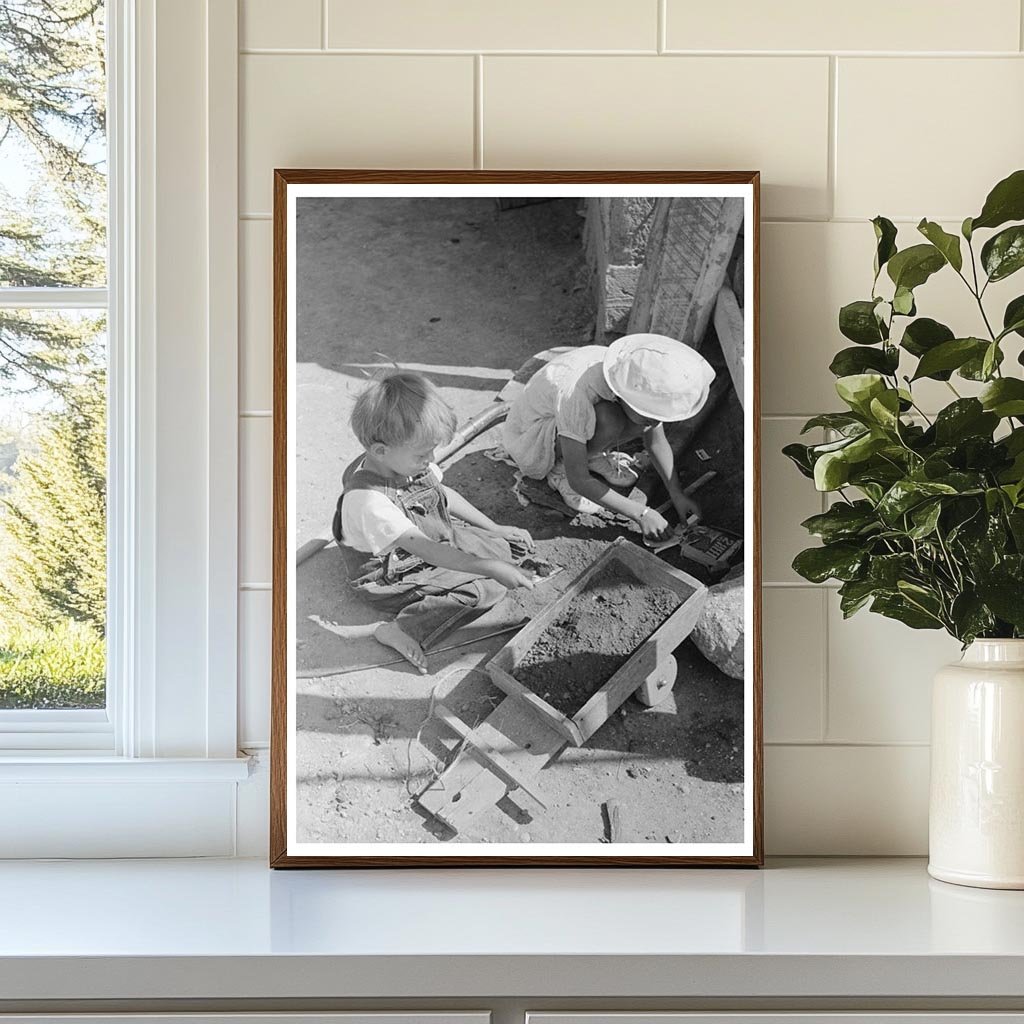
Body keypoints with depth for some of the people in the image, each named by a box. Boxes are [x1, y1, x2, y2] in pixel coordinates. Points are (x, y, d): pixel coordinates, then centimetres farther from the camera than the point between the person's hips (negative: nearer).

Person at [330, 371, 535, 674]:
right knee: (488, 588, -19)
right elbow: (425, 549, -39)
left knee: (502, 549, 9)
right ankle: (403, 630, -19)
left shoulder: (407, 461, -12)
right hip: (394, 578, -9)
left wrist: (495, 529, 10)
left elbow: (443, 493, 8)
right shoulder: (366, 501, -38)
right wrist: (488, 567, -43)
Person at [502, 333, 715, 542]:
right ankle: (559, 469, -10)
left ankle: (594, 457, 2)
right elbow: (578, 481, -34)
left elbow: (656, 442, -3)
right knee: (608, 421, -35)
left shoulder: (637, 380, -22)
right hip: (528, 437, -7)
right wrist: (641, 514, -32)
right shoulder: (575, 395, -41)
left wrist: (677, 494, -13)